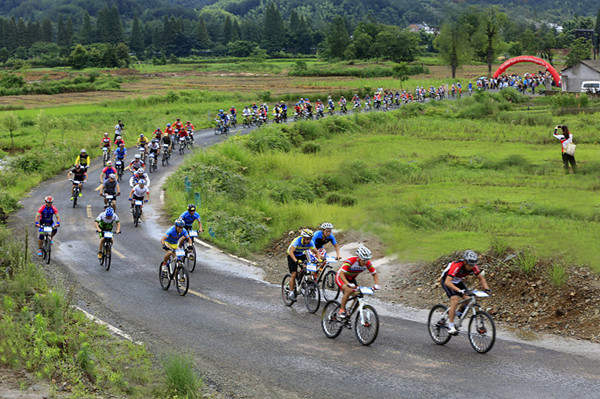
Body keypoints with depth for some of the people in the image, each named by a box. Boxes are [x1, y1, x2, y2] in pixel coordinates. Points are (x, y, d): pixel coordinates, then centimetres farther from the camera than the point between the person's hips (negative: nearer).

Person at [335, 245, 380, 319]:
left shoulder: (368, 263, -19)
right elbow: (341, 274, -42)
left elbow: (375, 274, -8)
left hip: (351, 278, 6)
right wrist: (348, 284, -57)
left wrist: (376, 285, -26)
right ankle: (342, 310, -16)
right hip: (341, 277, -6)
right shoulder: (350, 261, -34)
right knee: (348, 290, -33)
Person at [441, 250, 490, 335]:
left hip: (457, 281, 6)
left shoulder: (473, 267, -21)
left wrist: (486, 288, -25)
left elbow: (481, 278, -7)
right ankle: (450, 327, -21)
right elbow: (447, 282, -45)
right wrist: (459, 290, -58)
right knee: (455, 300, -26)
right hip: (447, 281, -6)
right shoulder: (456, 266, -38)